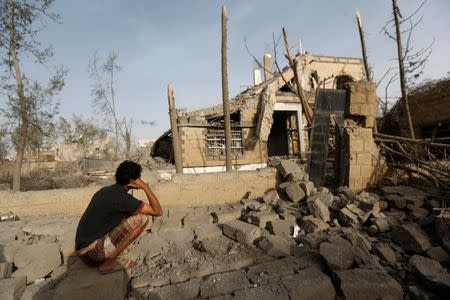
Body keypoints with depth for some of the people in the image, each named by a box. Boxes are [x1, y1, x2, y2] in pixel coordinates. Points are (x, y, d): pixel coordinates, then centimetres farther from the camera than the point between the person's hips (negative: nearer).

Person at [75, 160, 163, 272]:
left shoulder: (105, 190, 8)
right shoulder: (122, 198, -19)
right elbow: (158, 211, -14)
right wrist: (145, 187, -9)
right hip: (94, 251, -9)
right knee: (142, 218, -15)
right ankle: (109, 262, -5)